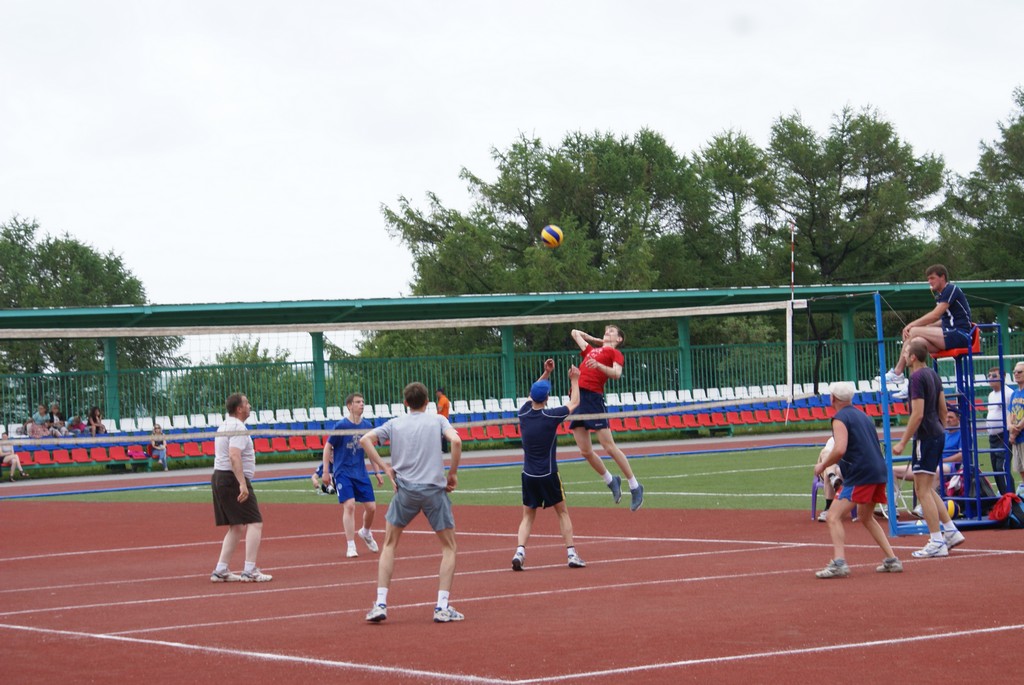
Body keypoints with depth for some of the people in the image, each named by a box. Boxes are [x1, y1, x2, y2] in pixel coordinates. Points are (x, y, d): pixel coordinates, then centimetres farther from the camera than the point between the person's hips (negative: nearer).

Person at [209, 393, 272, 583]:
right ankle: (250, 571, -14)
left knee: (236, 527, 14)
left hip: (219, 477, 10)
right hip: (233, 479, -10)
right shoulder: (238, 428, -14)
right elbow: (234, 456, -25)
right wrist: (242, 484, -29)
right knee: (255, 523, -9)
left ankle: (220, 570, 12)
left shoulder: (225, 426, 18)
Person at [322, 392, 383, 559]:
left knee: (371, 507, 4)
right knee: (349, 506, -16)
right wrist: (326, 471, -7)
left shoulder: (367, 426, 3)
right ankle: (351, 546, -9)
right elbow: (327, 447, -3)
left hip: (361, 473, 5)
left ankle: (366, 532, 35)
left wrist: (377, 472, 16)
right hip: (343, 473, -5)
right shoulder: (341, 426, -11)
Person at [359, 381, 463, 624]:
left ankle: (380, 604, 4)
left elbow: (365, 440, 0)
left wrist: (384, 467, 1)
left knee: (389, 545, 16)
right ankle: (442, 607, 1)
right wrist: (453, 474, -2)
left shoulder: (395, 423, 10)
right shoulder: (437, 420, 6)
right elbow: (456, 441, -12)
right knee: (449, 547, 12)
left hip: (405, 490, 1)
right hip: (435, 490, -1)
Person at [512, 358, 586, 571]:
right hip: (548, 475, -3)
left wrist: (546, 373, 21)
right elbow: (574, 402, 6)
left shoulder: (523, 413, -2)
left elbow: (532, 393, 20)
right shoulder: (551, 416, -11)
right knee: (562, 513, 10)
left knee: (528, 516, 10)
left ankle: (520, 551, -8)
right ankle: (571, 554, 6)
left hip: (528, 475, 3)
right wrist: (574, 380, 18)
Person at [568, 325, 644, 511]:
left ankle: (635, 487, 0)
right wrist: (597, 340, 39)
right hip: (578, 396, 7)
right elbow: (575, 333, 43)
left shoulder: (615, 353, 8)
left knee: (609, 447, -9)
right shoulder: (591, 350, 27)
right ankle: (611, 482, 20)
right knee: (585, 451, 3)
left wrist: (598, 365, -27)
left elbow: (616, 373, -13)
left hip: (593, 397, -7)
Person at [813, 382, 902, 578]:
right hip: (879, 472, 9)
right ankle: (892, 560, 23)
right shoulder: (863, 415, 20)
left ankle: (839, 562, -30)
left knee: (834, 516, -13)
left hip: (860, 474, -9)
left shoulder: (840, 418, -6)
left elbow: (840, 450, -19)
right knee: (865, 517, 27)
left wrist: (822, 466, -5)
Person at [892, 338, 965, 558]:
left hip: (925, 437, -10)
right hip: (937, 435, 10)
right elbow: (943, 409, 18)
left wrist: (902, 442, -16)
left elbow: (917, 414, -20)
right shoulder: (933, 375, 13)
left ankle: (937, 543, -6)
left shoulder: (918, 378, -15)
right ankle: (951, 532, 16)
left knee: (923, 491, -6)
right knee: (927, 489, 17)